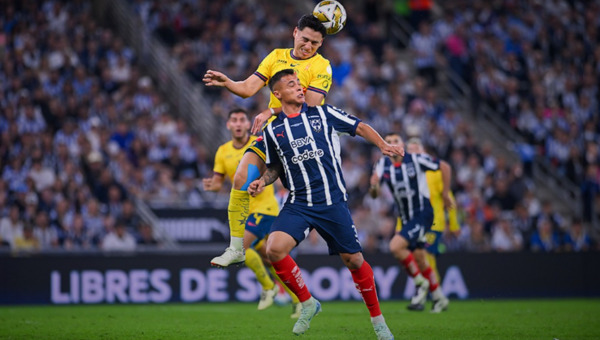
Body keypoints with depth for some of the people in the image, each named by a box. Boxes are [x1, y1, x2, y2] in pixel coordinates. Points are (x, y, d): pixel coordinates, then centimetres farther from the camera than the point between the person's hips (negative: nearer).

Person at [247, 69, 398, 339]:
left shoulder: (322, 113, 3)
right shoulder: (272, 131, 6)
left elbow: (360, 127, 9)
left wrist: (383, 145, -6)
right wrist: (262, 182, 0)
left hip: (333, 202, -1)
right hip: (298, 204, 1)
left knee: (353, 260, 1)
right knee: (274, 249, -22)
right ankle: (308, 303, -1)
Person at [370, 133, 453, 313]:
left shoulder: (416, 159, -11)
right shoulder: (383, 163, 1)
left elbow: (444, 167, -1)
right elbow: (376, 177, -15)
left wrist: (445, 193, 1)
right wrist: (374, 185, -39)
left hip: (422, 214, -6)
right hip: (405, 218, 6)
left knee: (396, 246, -22)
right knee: (419, 259, 12)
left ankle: (421, 283, -5)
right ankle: (439, 298, 26)